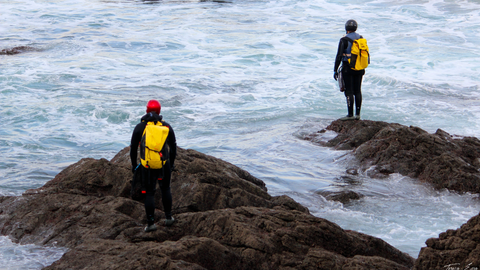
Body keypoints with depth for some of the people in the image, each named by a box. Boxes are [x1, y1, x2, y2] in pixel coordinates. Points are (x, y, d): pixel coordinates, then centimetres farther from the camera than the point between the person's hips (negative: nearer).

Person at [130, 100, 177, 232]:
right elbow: (173, 147, 8)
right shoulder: (167, 126, 0)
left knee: (149, 193, 6)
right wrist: (172, 163, 21)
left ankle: (151, 223, 4)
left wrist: (134, 164, 14)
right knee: (165, 189, 22)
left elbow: (133, 148, 2)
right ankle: (168, 217, 27)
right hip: (164, 165, 1)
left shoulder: (139, 127, -2)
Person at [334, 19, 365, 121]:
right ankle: (357, 114, 11)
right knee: (357, 91, 10)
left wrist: (335, 70, -8)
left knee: (349, 92, -4)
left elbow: (339, 56, -14)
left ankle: (350, 115, -5)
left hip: (348, 68, -6)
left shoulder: (344, 40, -12)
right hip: (359, 69, 6)